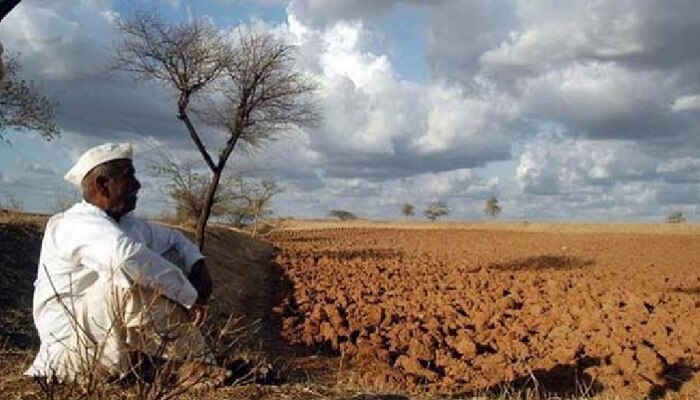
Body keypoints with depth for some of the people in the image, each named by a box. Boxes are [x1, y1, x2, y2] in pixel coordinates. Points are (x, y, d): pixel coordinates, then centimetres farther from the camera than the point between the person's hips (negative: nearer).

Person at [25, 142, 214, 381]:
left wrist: (198, 266, -2)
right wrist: (190, 295, -32)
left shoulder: (128, 224, 7)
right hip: (72, 350, -9)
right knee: (133, 276, -30)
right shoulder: (75, 224, -20)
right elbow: (126, 255, -40)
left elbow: (173, 238, 20)